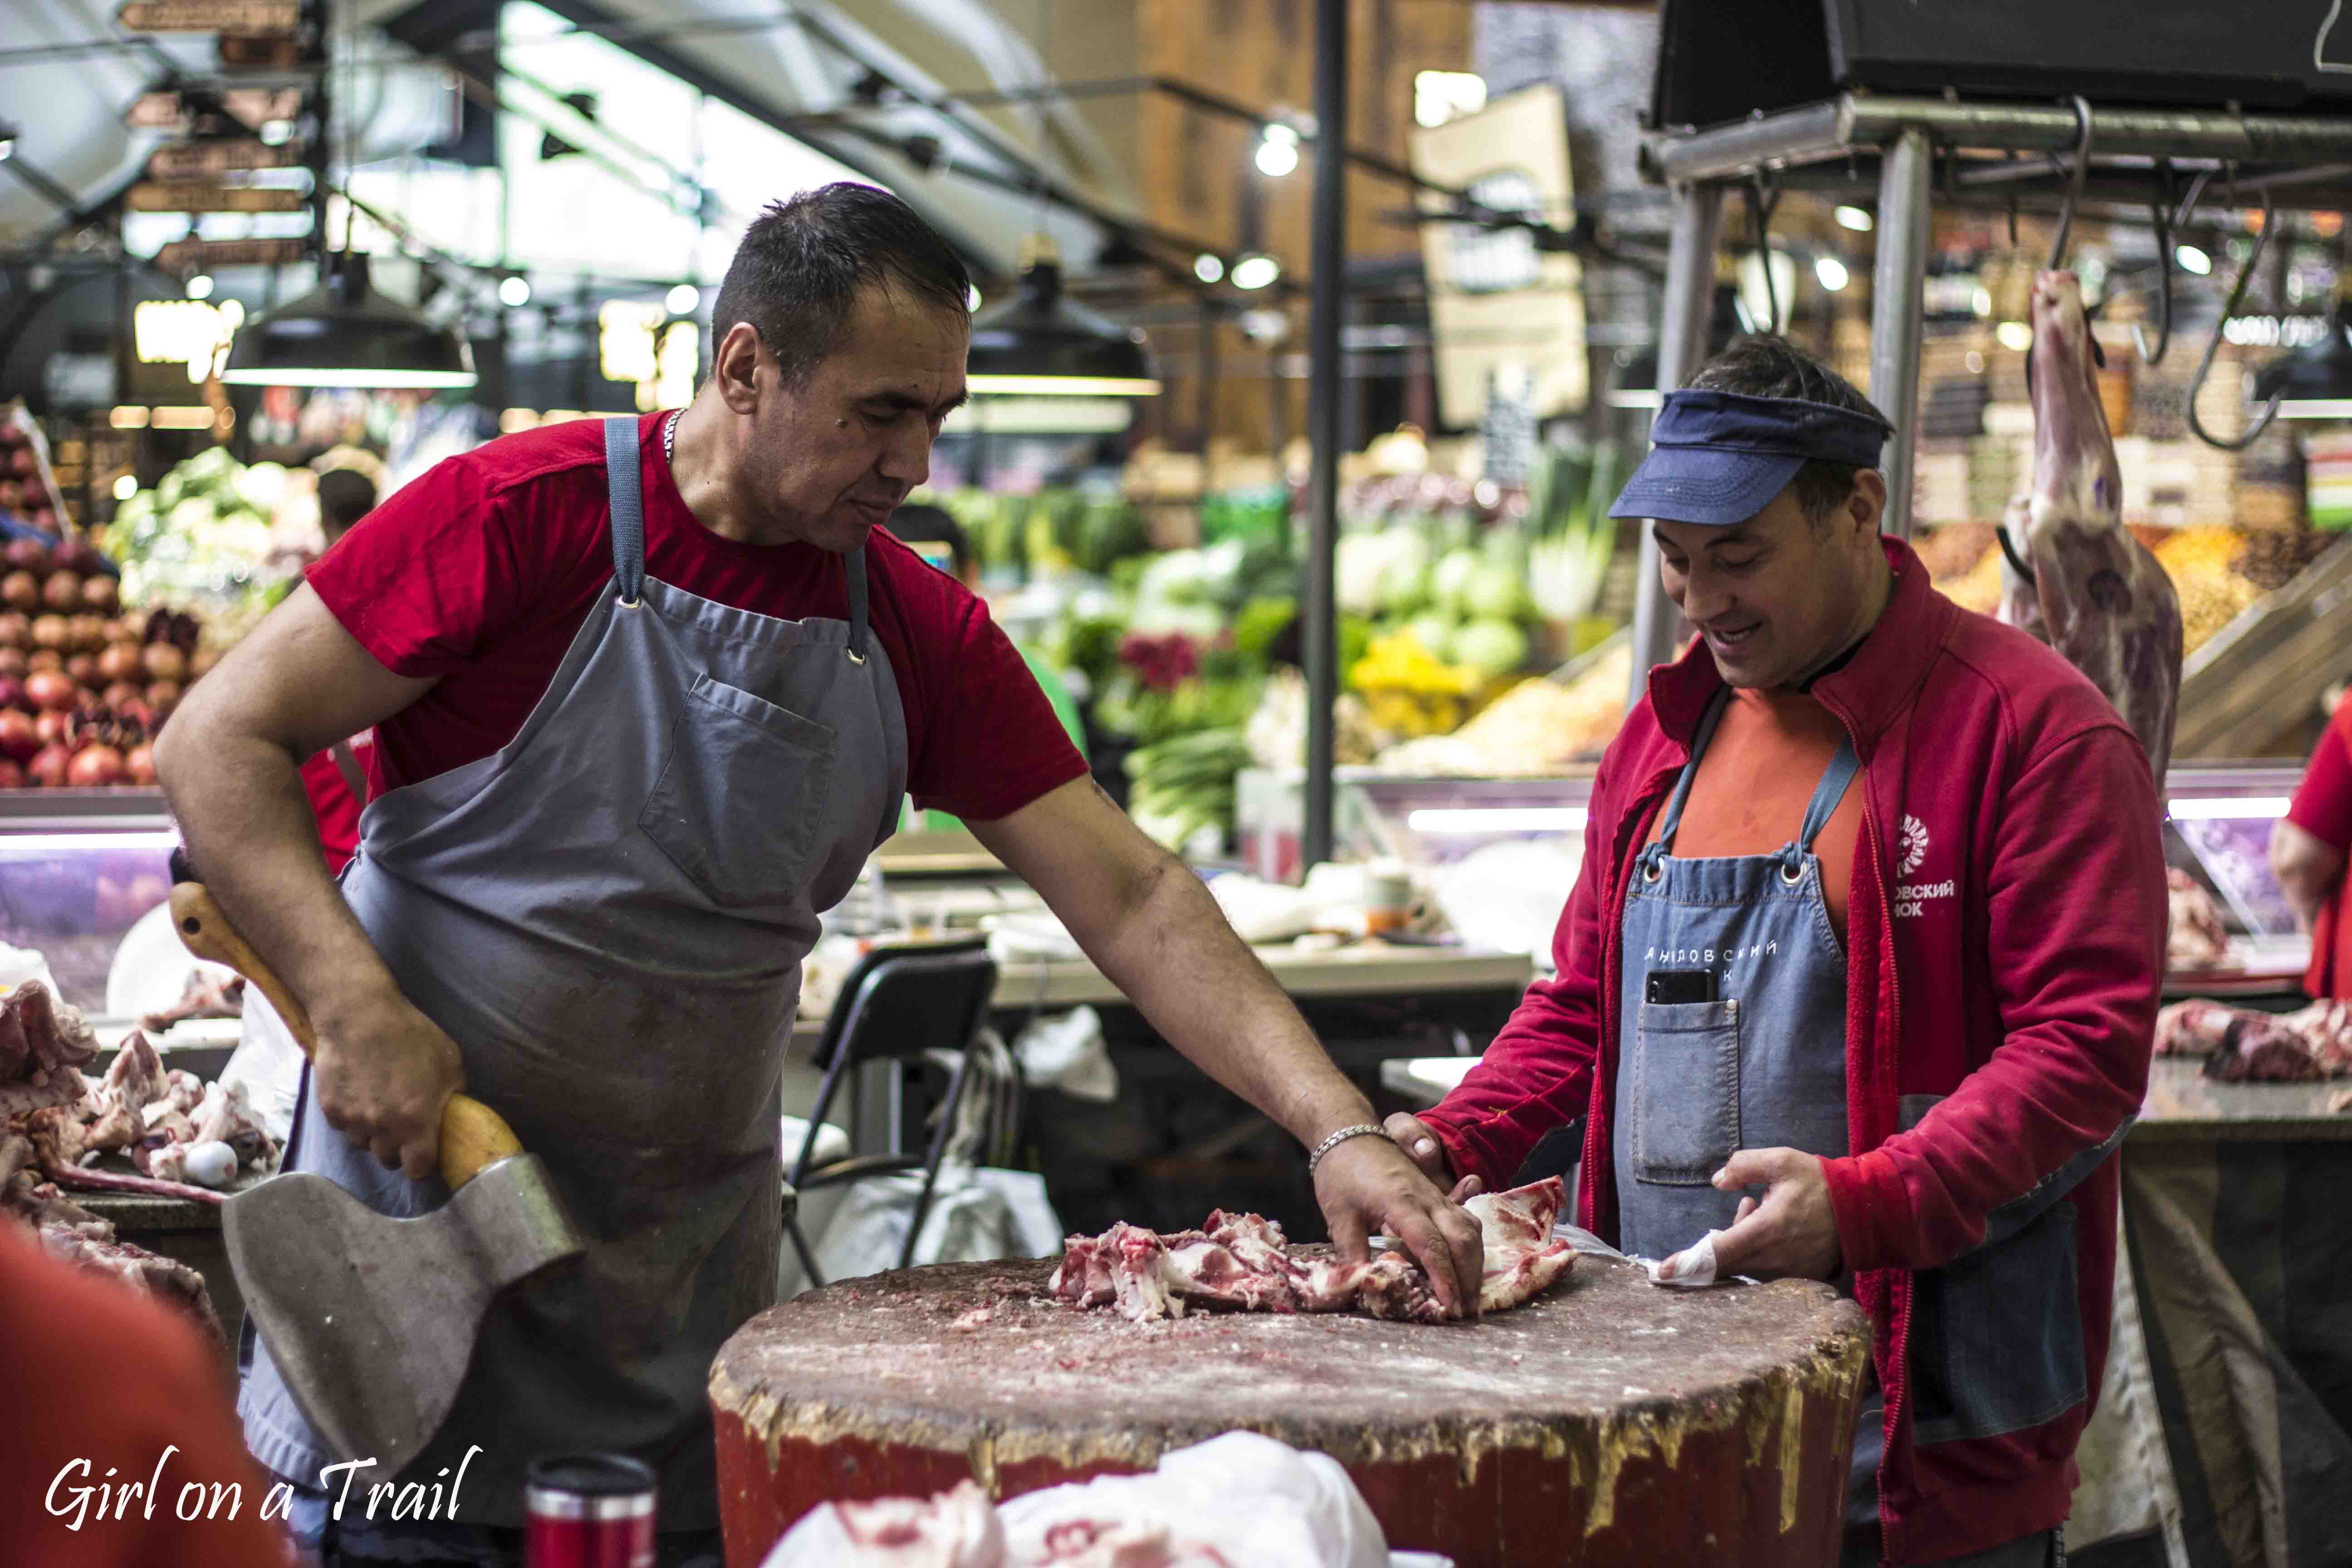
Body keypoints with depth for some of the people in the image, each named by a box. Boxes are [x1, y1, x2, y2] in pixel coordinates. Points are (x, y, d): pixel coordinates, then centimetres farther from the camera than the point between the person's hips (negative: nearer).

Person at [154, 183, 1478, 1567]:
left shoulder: (924, 636, 1)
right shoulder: (524, 517, -12)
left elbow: (1132, 898, -1)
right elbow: (222, 743, -11)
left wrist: (1340, 1130, -12)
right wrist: (359, 1009, -24)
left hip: (693, 1267, 4)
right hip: (423, 1206, -4)